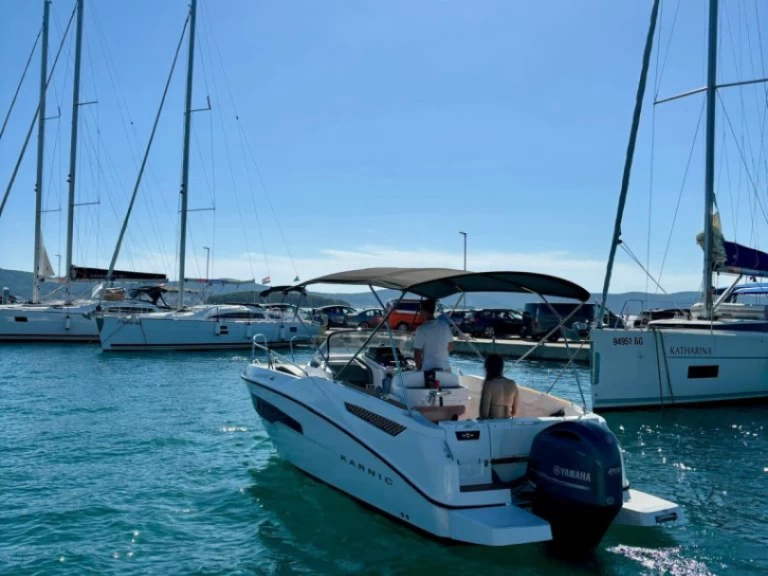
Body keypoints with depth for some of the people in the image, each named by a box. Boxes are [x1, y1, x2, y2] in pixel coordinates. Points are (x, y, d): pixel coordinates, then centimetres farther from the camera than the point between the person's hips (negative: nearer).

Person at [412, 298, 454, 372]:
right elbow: (451, 347, 15)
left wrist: (418, 369, 5)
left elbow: (417, 355, -12)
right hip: (445, 368, 5)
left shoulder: (421, 329, -14)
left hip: (428, 369, -5)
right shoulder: (445, 326, 2)